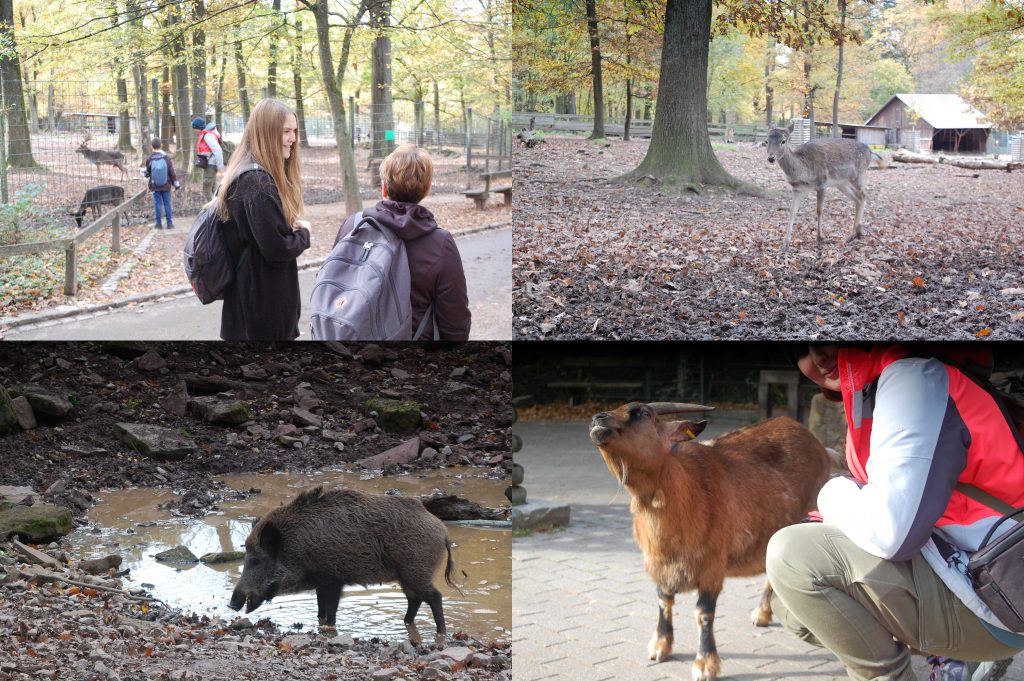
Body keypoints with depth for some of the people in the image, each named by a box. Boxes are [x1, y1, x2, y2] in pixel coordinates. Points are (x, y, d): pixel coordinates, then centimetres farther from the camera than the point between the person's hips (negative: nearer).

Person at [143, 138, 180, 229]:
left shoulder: (149, 159, -8)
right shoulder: (166, 158, -8)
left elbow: (147, 173, 4)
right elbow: (172, 172, -4)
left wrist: (144, 172, 29)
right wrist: (176, 183, 7)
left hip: (155, 186, 0)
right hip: (166, 186, 0)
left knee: (158, 204, 5)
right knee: (167, 204, 7)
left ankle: (159, 223, 6)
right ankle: (169, 223, 8)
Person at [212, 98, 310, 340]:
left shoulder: (243, 174, 9)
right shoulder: (259, 183, -21)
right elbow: (277, 250, -25)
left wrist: (292, 227, 0)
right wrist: (303, 233, -5)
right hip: (266, 302, -10)